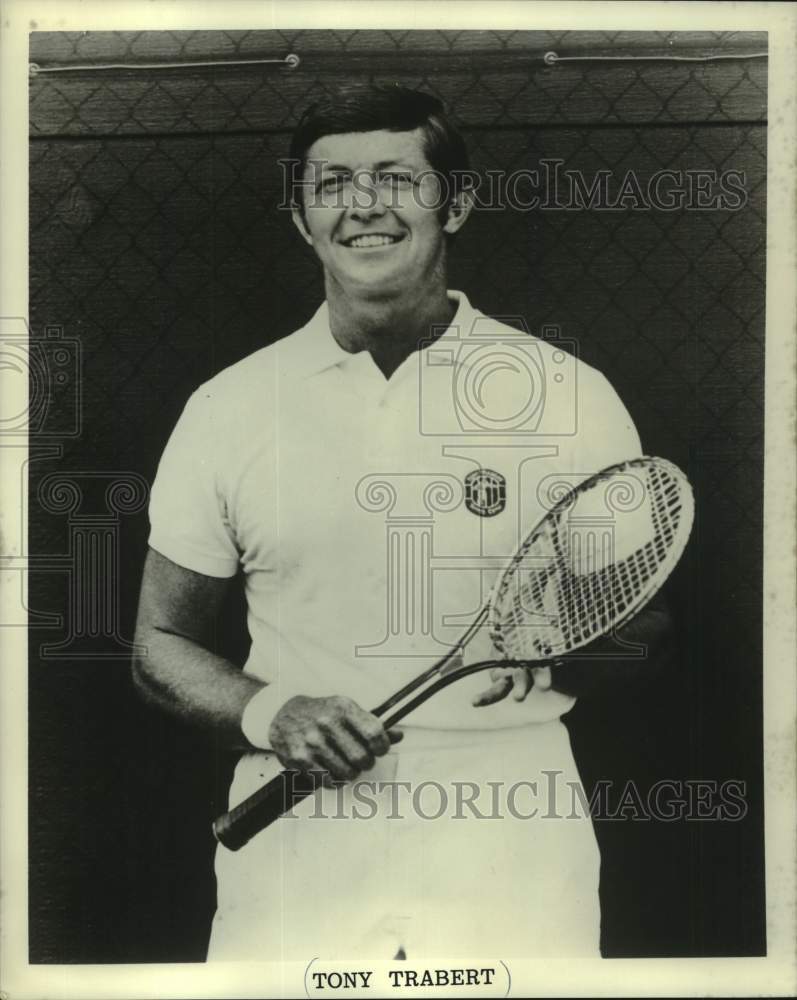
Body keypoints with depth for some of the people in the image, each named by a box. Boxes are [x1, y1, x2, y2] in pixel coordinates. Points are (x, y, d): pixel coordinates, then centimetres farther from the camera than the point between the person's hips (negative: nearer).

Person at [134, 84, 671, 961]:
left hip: (516, 862, 0)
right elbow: (160, 646, 5)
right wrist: (269, 713, -13)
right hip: (292, 860, 1)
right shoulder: (227, 408, -1)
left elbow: (644, 624, 4)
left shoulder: (573, 396, -4)